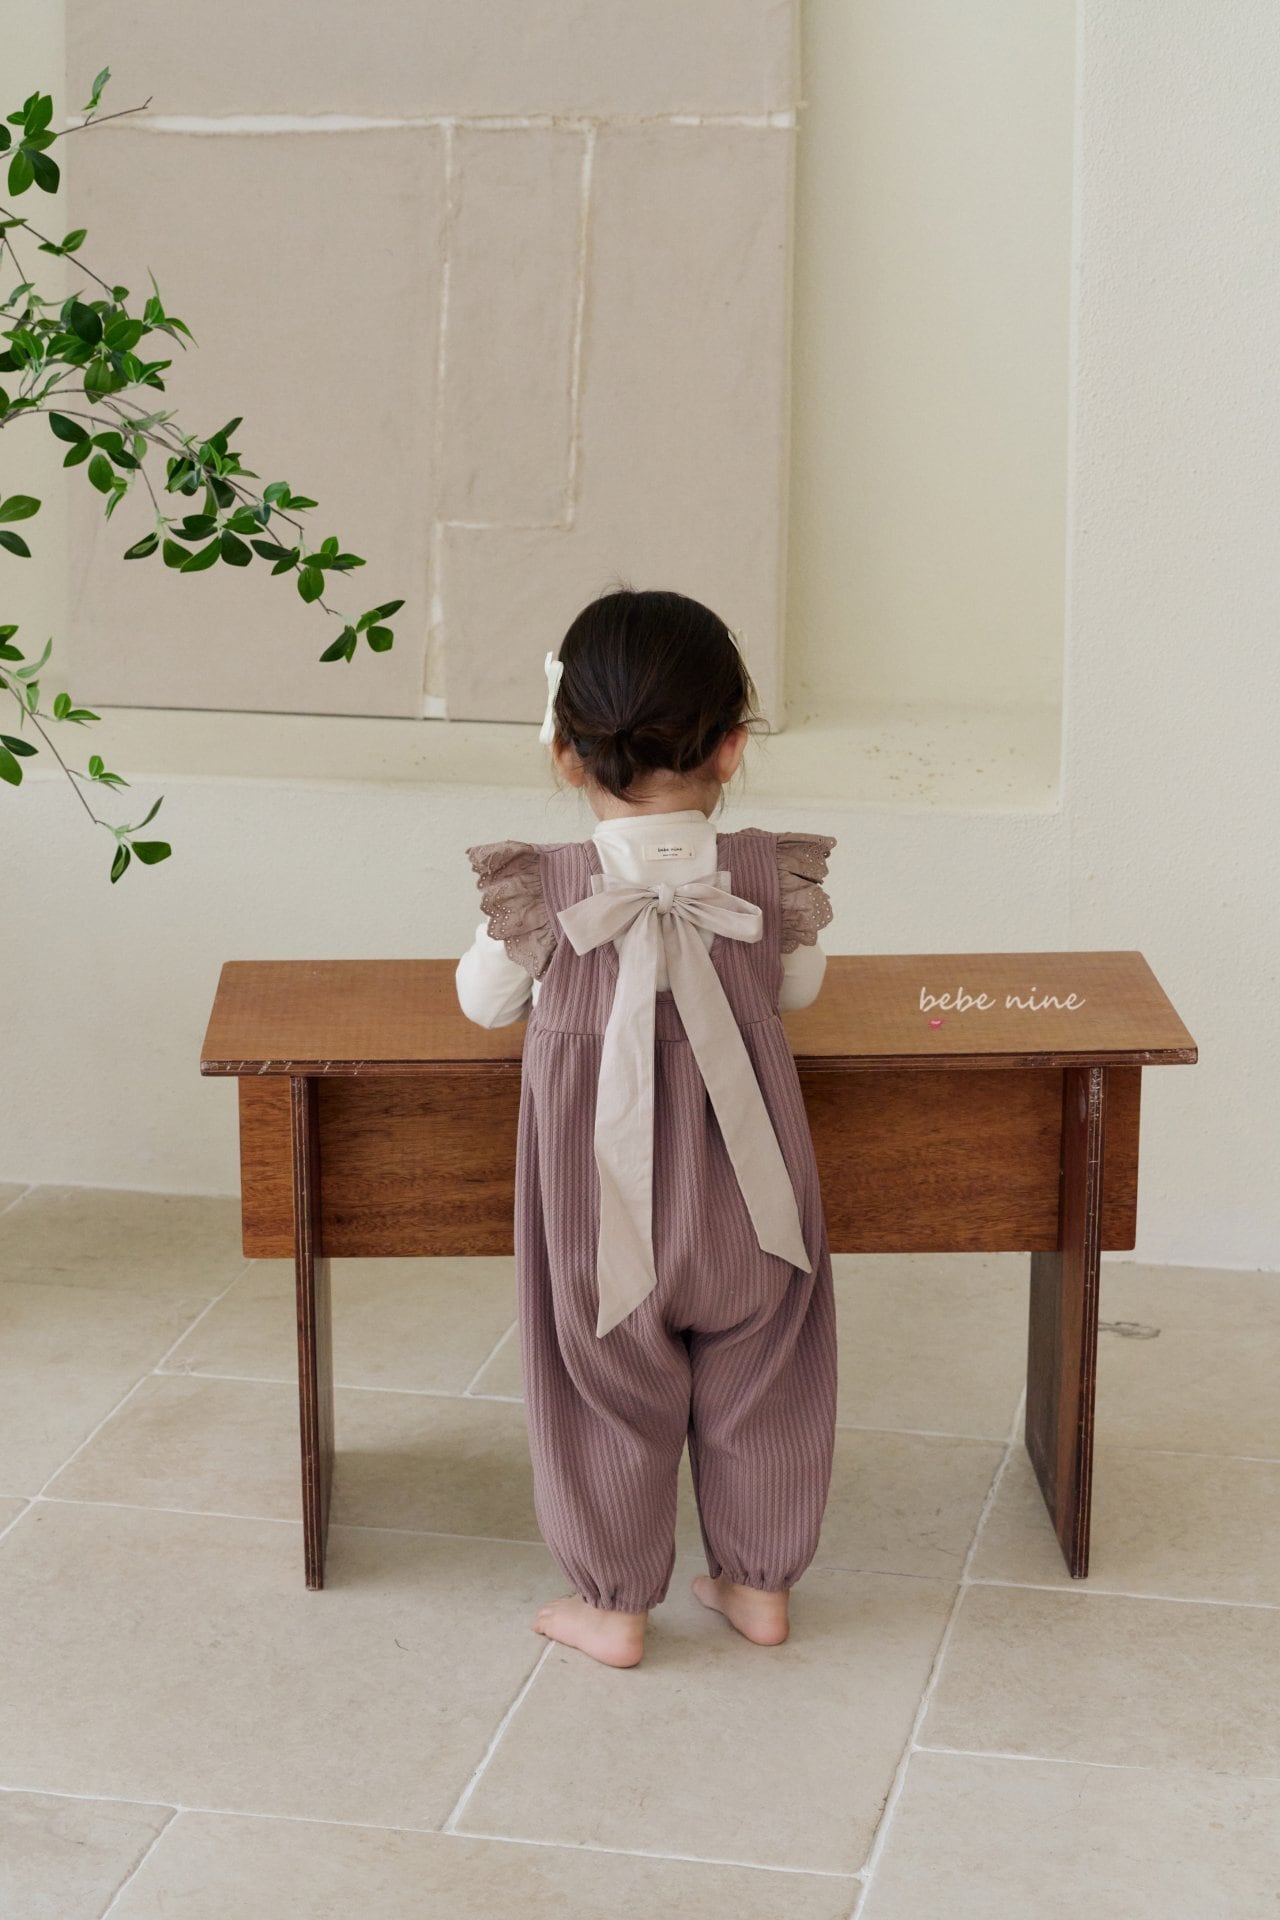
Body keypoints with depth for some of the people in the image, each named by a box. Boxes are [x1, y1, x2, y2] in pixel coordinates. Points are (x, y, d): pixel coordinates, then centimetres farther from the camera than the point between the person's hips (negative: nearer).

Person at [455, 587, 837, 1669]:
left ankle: (613, 1605, 26)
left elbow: (485, 1002, 0)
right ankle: (761, 1585, 33)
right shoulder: (772, 877, -12)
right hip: (743, 1202, 2)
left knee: (610, 1397, 15)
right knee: (759, 1389, 19)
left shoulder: (540, 890, -17)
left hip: (602, 1203, -2)